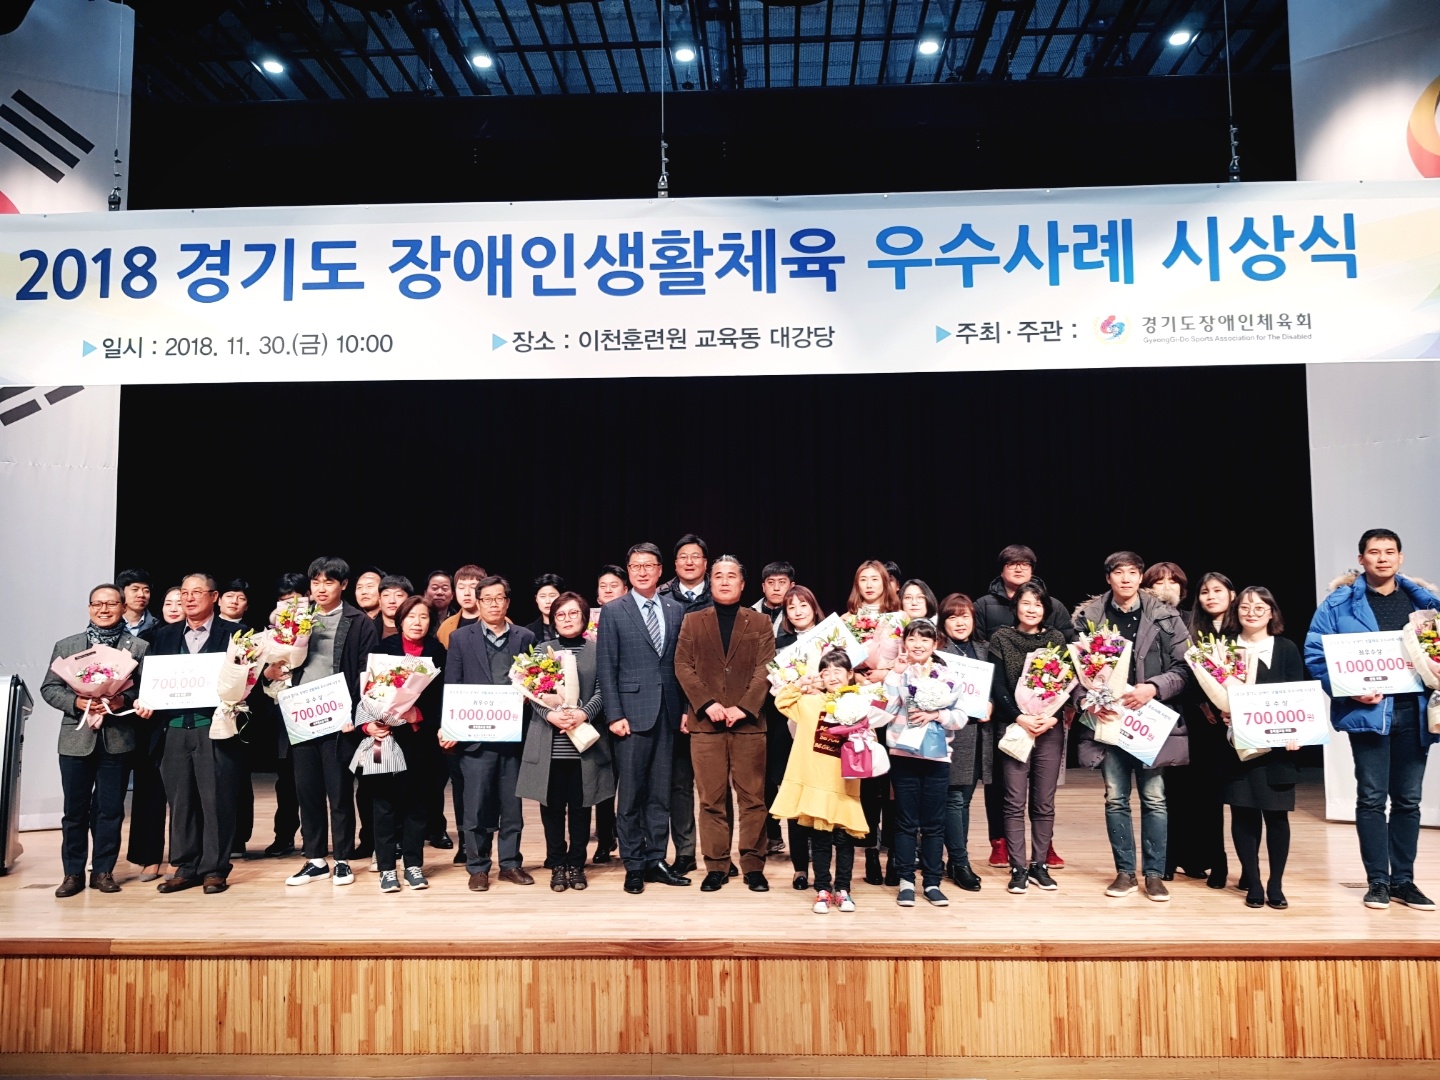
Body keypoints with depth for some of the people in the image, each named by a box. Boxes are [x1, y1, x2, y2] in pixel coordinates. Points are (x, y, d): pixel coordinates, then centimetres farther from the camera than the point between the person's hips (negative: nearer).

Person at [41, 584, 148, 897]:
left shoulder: (139, 647, 2)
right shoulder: (66, 645, 8)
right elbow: (49, 688, 5)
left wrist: (124, 700, -18)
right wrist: (76, 702, -12)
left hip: (117, 738, -1)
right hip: (77, 737, 1)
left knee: (110, 809, 5)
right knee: (75, 809, 8)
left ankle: (103, 870, 17)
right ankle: (73, 872, 19)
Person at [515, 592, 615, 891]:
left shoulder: (597, 650, 5)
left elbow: (602, 690, -1)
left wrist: (584, 713, -18)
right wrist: (550, 714, -15)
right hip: (549, 744, 1)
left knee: (580, 806, 6)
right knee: (552, 807, 5)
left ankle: (576, 864, 19)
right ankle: (557, 865, 18)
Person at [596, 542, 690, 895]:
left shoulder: (676, 610, 9)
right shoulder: (613, 611, 0)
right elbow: (606, 667, -3)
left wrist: (686, 708, 4)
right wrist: (614, 715, -10)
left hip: (668, 712, 3)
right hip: (633, 712, -3)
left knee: (661, 793, 10)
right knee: (631, 794, 3)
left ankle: (656, 860, 20)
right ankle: (634, 866, 14)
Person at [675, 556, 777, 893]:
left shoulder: (760, 623, 10)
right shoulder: (692, 622, 12)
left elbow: (765, 670, 0)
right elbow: (683, 666, 2)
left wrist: (744, 707, -13)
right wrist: (707, 703, -11)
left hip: (749, 722, 0)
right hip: (706, 722, 1)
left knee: (752, 796, 2)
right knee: (711, 798, 4)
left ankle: (753, 865, 12)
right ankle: (716, 866, 12)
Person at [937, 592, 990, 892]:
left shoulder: (983, 649, 14)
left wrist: (990, 705, -2)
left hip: (979, 732, 6)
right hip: (952, 732, -6)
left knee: (965, 798, 12)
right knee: (954, 798, -2)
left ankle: (956, 859, 22)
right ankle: (960, 863, 8)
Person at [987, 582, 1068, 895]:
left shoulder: (1056, 638, 8)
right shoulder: (1001, 638, 2)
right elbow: (997, 685, -4)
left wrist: (1053, 717, -12)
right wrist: (1019, 718, -16)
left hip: (1050, 728, 2)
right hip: (1014, 727, -2)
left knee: (1044, 802, 7)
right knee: (1015, 802, -1)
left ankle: (1038, 865, 18)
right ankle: (1018, 868, 6)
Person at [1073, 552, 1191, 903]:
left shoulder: (1165, 616, 0)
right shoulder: (1088, 616, 1)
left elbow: (1184, 666, -1)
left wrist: (1153, 688, -16)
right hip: (1109, 719, 1)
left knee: (1154, 798, 5)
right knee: (1115, 798, 7)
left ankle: (1154, 873, 18)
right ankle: (1125, 871, 20)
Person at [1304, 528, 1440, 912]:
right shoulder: (1341, 602, -2)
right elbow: (1315, 652, -5)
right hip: (1368, 711, -3)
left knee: (1408, 799, 10)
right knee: (1372, 798, 1)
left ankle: (1403, 879, 20)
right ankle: (1378, 881, 9)